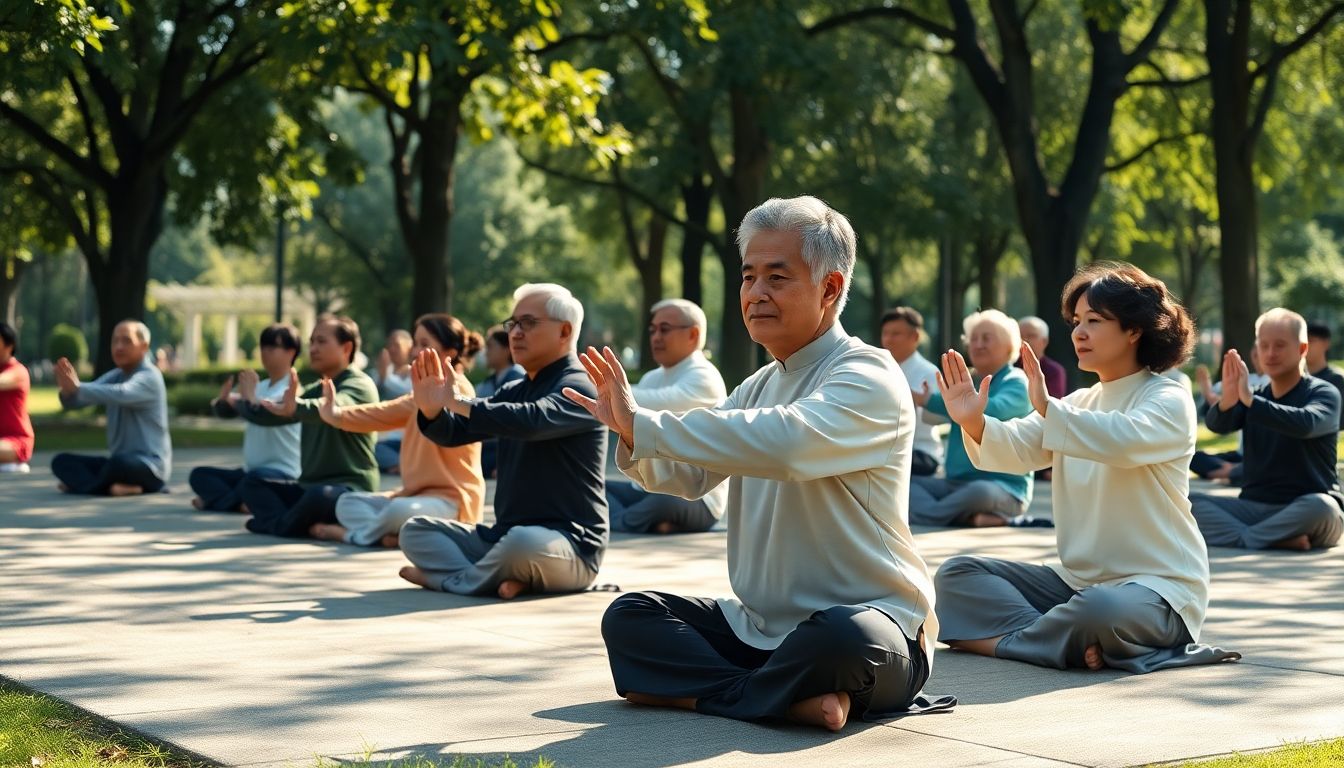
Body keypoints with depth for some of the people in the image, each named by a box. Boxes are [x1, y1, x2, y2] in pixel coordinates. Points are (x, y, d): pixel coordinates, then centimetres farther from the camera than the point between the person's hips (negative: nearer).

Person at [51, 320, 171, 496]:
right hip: (120, 463, 8)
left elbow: (120, 395, -32)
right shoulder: (113, 377, 12)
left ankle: (83, 484, -12)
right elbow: (73, 401, 0)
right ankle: (109, 487, -26)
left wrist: (77, 388, -39)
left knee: (119, 462, -39)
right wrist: (67, 389, -23)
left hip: (150, 467, -8)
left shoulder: (149, 377, -10)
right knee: (61, 461, -4)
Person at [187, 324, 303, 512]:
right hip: (250, 470, 8)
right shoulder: (260, 387, 13)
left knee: (255, 477, -39)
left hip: (283, 474, -8)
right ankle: (239, 502, -24)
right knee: (199, 475, -1)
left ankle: (215, 500, -13)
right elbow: (226, 411, 6)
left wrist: (249, 396, -16)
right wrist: (224, 399, -14)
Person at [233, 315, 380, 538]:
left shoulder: (359, 385, -10)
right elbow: (270, 414, 15)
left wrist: (295, 408, -50)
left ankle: (280, 524, -9)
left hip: (351, 490, -9)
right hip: (309, 486, 9)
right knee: (251, 483, 2)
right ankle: (309, 525, -22)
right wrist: (238, 402, 1)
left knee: (320, 496, -39)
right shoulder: (315, 391, 20)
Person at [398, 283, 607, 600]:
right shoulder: (514, 392, 15)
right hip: (504, 535, 8)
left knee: (523, 541, -39)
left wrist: (457, 403, -31)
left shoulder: (577, 387, -10)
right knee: (416, 530, 4)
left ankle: (454, 577, -9)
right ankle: (502, 579, -19)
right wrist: (432, 410, -14)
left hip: (570, 544, -8)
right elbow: (454, 433, 7)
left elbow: (533, 420, -30)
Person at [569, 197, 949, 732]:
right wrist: (630, 433, -12)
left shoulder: (869, 378, -14)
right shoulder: (761, 386, 15)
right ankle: (791, 699, -18)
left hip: (867, 620, -8)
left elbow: (783, 441, -33)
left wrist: (642, 425, -29)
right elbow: (688, 475, 10)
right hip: (759, 626, 8)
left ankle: (696, 692, -18)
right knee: (629, 618, -5)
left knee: (842, 638, -40)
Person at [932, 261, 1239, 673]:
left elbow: (1126, 440, -31)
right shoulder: (1078, 404, 15)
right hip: (1076, 579, 8)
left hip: (1158, 588, -8)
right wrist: (974, 423, -22)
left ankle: (1001, 639, -13)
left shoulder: (1169, 400, -7)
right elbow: (1017, 449, -2)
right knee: (957, 574, -1)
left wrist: (1048, 408, -38)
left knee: (1097, 611, -41)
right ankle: (1061, 637, -20)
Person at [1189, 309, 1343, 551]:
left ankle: (1241, 538, -24)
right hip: (1253, 507, 4)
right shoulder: (1255, 397, 13)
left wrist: (1249, 400, -35)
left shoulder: (1323, 393, 0)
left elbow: (1305, 424, -24)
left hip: (1303, 512, -4)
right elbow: (1217, 425, -8)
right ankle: (1277, 538, -31)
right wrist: (1228, 400, -31)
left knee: (1321, 506, -39)